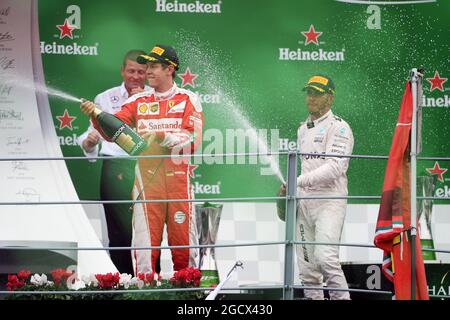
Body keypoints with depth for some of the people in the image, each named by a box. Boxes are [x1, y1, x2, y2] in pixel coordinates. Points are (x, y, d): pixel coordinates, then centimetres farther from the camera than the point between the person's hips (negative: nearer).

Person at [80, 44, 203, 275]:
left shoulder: (188, 100, 4)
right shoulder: (138, 102, 12)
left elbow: (192, 141, -7)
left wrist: (162, 136, -18)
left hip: (178, 182, -1)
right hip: (147, 182, 1)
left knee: (184, 244, 4)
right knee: (145, 244, -4)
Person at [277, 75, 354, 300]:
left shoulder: (338, 127, -5)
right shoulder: (303, 129, 20)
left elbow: (335, 167, -17)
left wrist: (300, 180, -23)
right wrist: (289, 189, 12)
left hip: (329, 201, -7)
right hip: (303, 203, 7)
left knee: (325, 257, -22)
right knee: (306, 263, 3)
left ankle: (342, 297, -16)